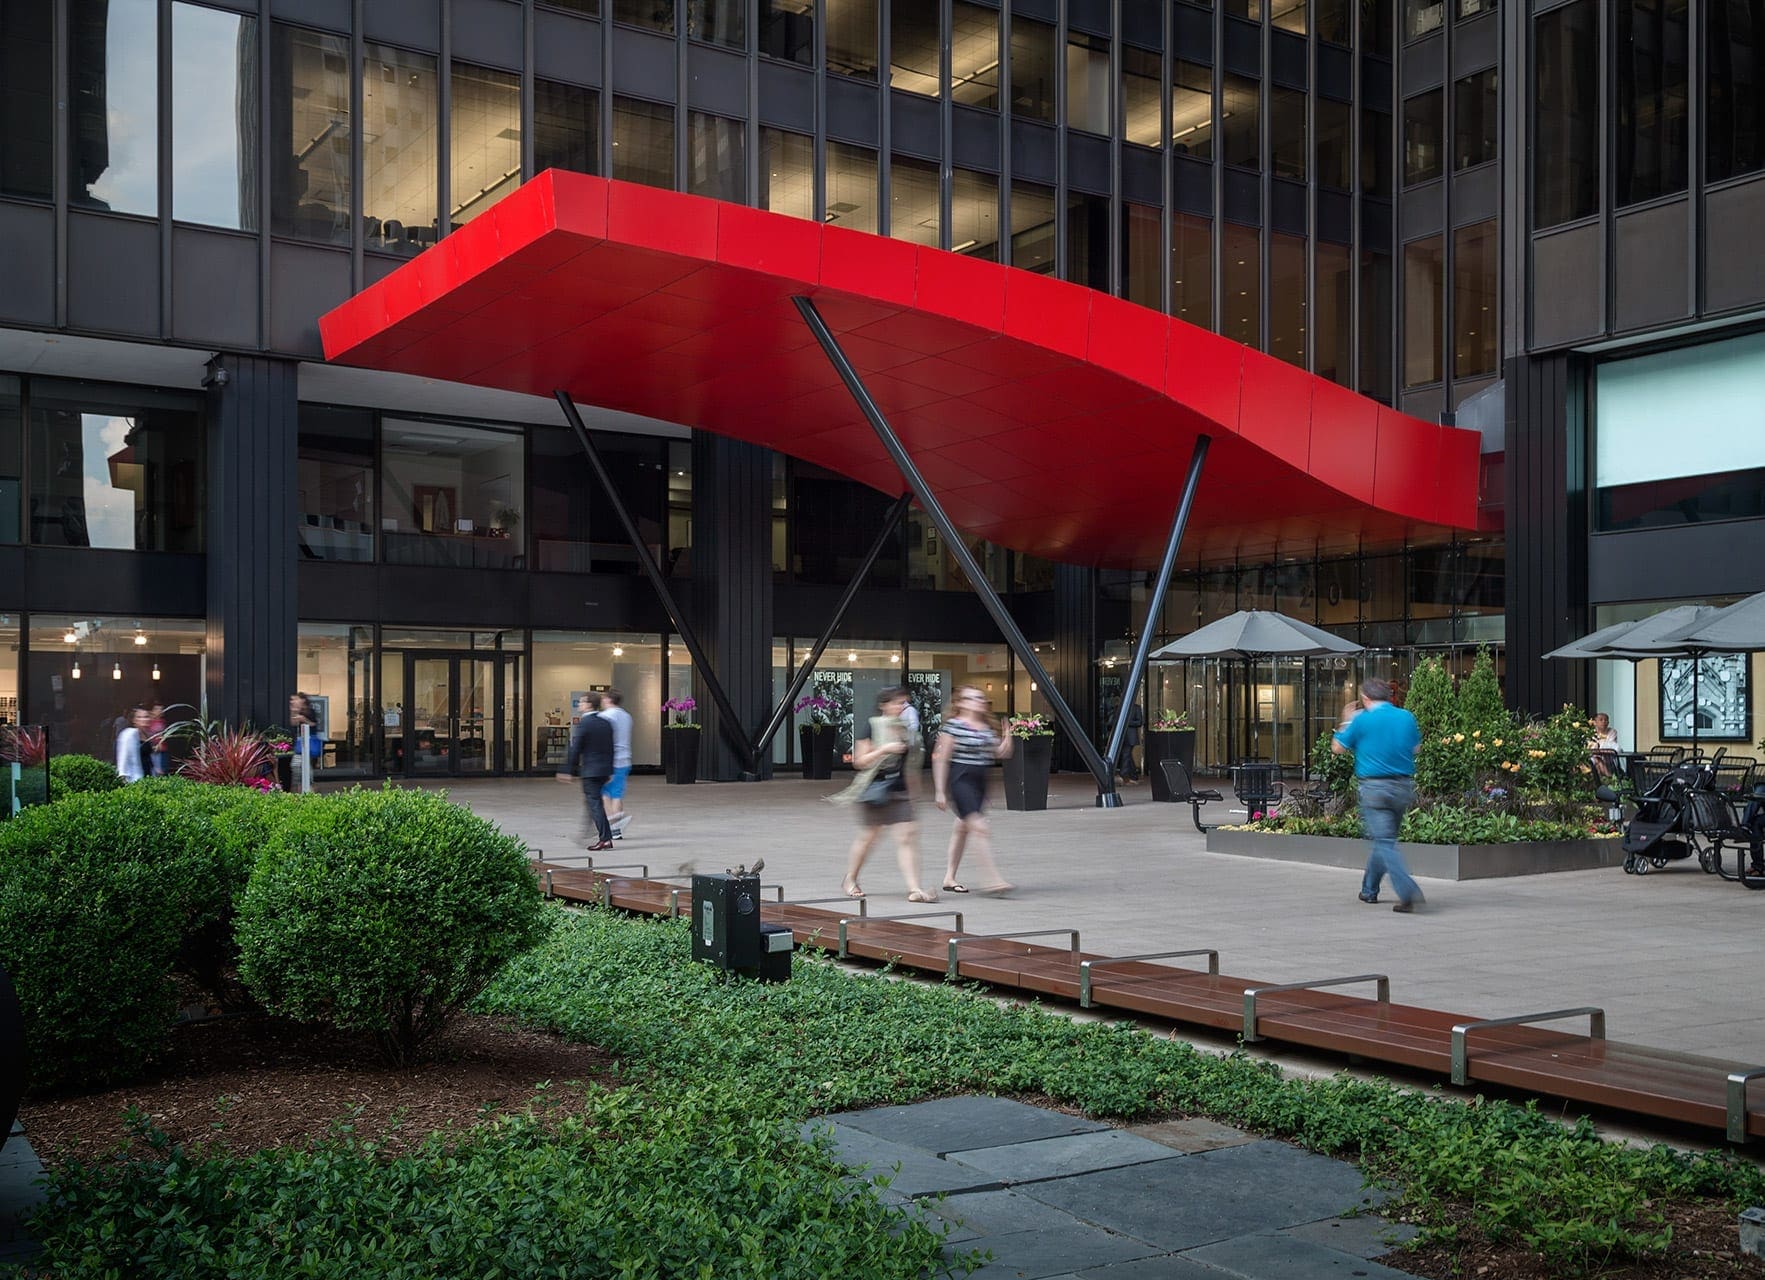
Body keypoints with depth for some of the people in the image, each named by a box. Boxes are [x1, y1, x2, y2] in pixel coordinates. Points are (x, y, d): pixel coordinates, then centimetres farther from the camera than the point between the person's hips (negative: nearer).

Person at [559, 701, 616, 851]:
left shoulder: (583, 724, -12)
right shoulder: (606, 723, 8)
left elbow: (575, 750, -12)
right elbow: (611, 748, 12)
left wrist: (568, 771, -6)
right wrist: (611, 771, 17)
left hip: (589, 770, -7)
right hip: (605, 770, 7)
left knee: (594, 803, -5)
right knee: (595, 801, 20)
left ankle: (605, 839, -10)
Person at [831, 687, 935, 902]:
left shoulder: (905, 729, 10)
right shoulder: (872, 727, -7)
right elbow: (860, 761, -9)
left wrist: (910, 791, 23)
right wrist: (884, 750, -20)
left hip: (899, 790, 5)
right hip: (876, 789, -5)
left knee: (907, 837, -6)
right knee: (869, 836, 7)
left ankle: (914, 888, -12)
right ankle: (849, 879, 28)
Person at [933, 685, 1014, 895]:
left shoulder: (987, 727, 11)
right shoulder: (953, 726, -11)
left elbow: (1000, 753, 17)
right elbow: (941, 759, -11)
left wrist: (1007, 737, -3)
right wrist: (941, 791, -13)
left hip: (980, 781, 8)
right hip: (960, 781, -8)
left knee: (963, 828, 15)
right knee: (981, 827, -16)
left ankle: (949, 878, 25)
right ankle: (993, 879, -19)